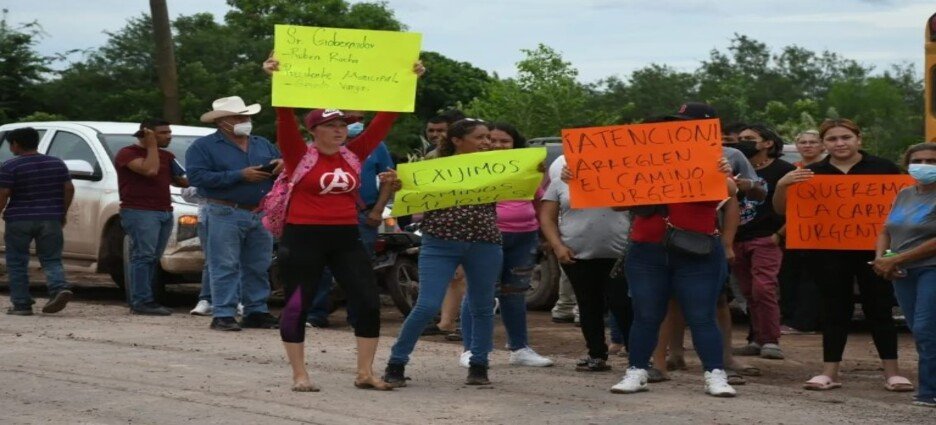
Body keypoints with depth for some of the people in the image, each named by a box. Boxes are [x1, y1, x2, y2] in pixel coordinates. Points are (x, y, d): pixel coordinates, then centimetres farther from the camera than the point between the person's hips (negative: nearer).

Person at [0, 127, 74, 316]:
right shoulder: (57, 163, 7)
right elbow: (69, 189, 7)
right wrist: (63, 213, 15)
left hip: (19, 220, -3)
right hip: (50, 219, 4)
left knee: (17, 264, 7)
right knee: (51, 260, 9)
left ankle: (21, 304, 5)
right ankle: (60, 288, -16)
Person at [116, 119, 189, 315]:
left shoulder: (166, 156, 20)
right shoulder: (128, 153, -5)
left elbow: (181, 180, 22)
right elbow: (150, 170, -21)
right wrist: (152, 146, -9)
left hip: (164, 212, 8)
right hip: (139, 211, -8)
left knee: (153, 259, 5)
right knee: (143, 256, -12)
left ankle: (142, 301, 7)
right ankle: (141, 301, -14)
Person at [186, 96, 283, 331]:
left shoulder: (263, 145, 18)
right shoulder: (203, 147, 0)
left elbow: (282, 161, 23)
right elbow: (198, 177, -13)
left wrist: (283, 165, -6)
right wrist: (240, 175, -15)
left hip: (261, 214, 5)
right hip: (226, 214, -5)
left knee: (259, 267, 9)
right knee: (225, 267, -7)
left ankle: (257, 311, 18)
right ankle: (223, 315, -5)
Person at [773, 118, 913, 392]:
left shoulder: (883, 168, 1)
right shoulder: (813, 173, 6)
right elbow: (782, 210, 8)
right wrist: (782, 186, -12)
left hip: (873, 250, -2)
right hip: (830, 254, 2)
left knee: (879, 308, 3)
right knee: (835, 310, 7)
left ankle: (892, 372, 8)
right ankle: (830, 372, 12)